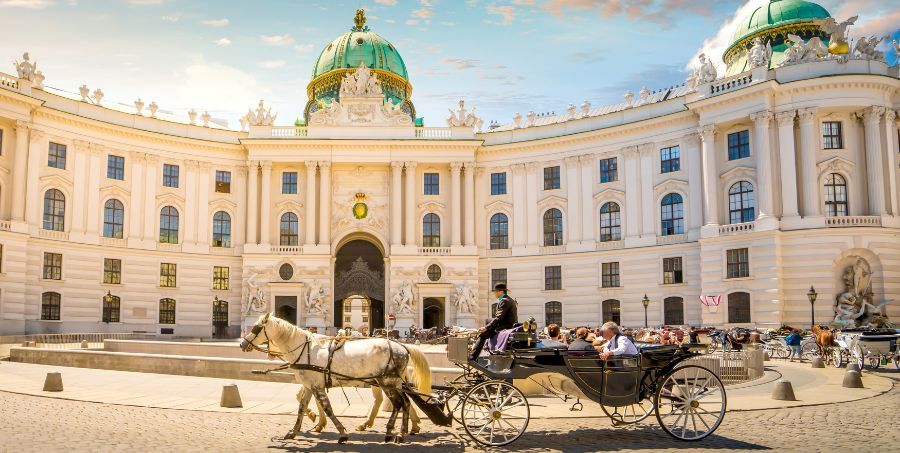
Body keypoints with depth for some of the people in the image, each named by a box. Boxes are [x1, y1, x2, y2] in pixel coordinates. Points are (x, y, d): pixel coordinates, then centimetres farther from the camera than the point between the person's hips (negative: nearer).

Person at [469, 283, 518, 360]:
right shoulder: (511, 300, 20)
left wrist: (486, 327, -21)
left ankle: (472, 357, -17)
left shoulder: (504, 301, -11)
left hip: (505, 327, -11)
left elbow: (498, 318, -20)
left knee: (482, 334, -13)